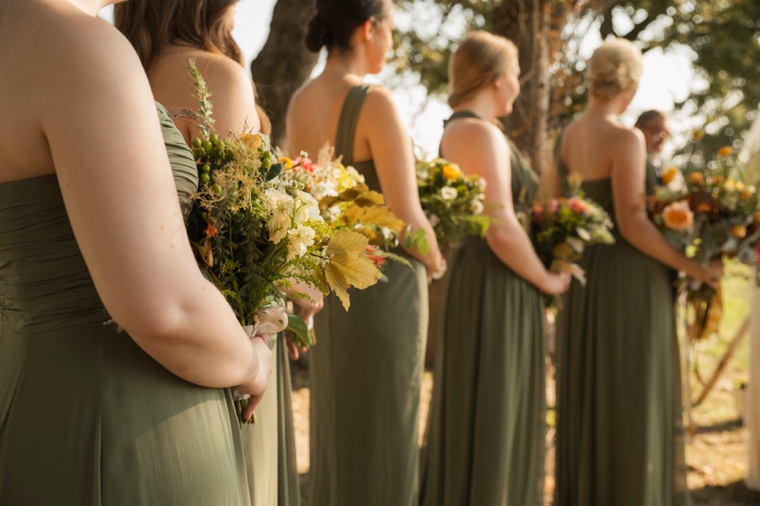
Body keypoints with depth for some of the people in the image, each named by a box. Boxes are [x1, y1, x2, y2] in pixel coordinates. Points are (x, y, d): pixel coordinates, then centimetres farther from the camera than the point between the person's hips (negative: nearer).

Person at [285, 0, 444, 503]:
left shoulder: (300, 103, 4)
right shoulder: (374, 102, -18)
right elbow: (407, 218, -19)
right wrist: (434, 261, -1)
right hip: (384, 279, -7)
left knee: (336, 420, 20)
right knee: (382, 428, 6)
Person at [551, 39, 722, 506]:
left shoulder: (570, 137, 7)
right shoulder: (625, 138, -16)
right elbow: (632, 224, -20)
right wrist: (693, 268, -12)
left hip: (584, 274, 8)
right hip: (629, 276, -8)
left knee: (587, 395, 15)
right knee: (631, 401, 2)